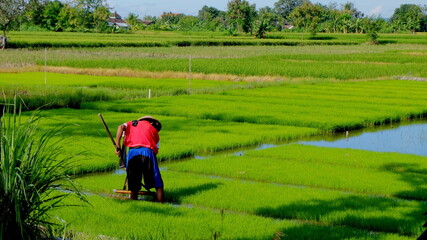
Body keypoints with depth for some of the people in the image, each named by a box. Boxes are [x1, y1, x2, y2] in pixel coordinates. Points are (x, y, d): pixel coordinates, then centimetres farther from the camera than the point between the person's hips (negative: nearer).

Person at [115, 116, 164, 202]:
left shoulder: (131, 124, 29)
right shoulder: (155, 131, 28)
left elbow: (121, 127, 6)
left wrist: (117, 147, 3)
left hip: (132, 152, 1)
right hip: (148, 152, -1)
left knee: (134, 188, 9)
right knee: (158, 185, 7)